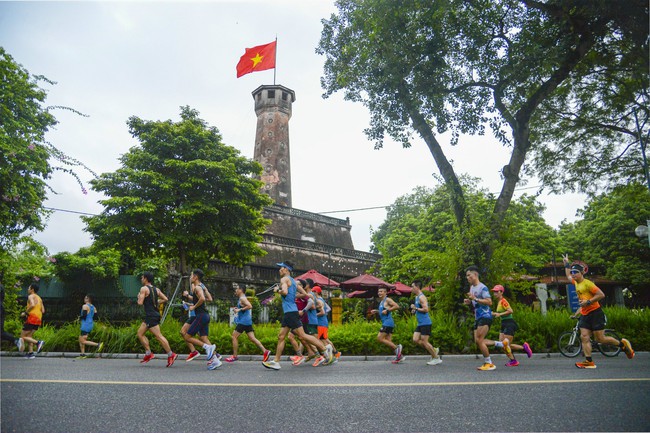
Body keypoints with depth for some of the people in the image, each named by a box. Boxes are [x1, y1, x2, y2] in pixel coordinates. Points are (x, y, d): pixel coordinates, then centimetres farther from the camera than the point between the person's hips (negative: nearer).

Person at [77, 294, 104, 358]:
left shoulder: (85, 306, -12)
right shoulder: (93, 307, 11)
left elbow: (84, 316, -22)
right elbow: (95, 317, 10)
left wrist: (79, 317, -3)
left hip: (85, 326, -9)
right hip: (91, 325, 9)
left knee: (83, 341, -5)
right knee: (80, 339, 17)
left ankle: (98, 345, -16)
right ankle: (82, 354, 14)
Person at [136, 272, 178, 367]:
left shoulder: (144, 289, -9)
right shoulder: (156, 289, 13)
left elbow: (140, 303, -15)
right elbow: (165, 299, 12)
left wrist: (139, 297, 4)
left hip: (151, 316, -9)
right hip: (155, 314, 9)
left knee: (159, 336, -10)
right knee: (140, 333, 16)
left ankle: (171, 355, -12)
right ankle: (148, 353, 13)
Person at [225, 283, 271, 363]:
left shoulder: (242, 298, -11)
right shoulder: (241, 298, 20)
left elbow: (250, 306, -26)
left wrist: (240, 309, -20)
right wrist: (237, 309, 20)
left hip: (243, 321, -10)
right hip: (248, 321, 10)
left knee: (234, 337, -2)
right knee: (252, 338, 3)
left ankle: (234, 356, 4)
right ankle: (265, 351, -5)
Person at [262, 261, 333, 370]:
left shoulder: (284, 279, -7)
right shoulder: (292, 280, 20)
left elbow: (285, 292, -25)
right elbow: (304, 294, 20)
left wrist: (277, 290, -8)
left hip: (290, 311, -10)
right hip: (289, 312, 10)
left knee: (302, 335, -9)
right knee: (281, 336, 9)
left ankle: (325, 349, -4)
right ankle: (276, 361, 12)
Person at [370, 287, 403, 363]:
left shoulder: (387, 300, -8)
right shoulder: (381, 302, 19)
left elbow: (397, 306, -20)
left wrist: (387, 310, -19)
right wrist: (376, 311, 17)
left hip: (388, 322, -10)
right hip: (385, 323, 10)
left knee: (379, 338, -11)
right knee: (388, 341, 7)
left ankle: (396, 347, -6)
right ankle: (399, 356, 10)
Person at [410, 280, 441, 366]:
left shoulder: (421, 297, -15)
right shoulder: (417, 297, 16)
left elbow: (426, 309, -24)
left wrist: (415, 308, -16)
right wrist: (414, 310, 10)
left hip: (425, 323, -10)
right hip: (420, 323, 10)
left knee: (424, 342, -5)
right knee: (415, 340, 6)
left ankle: (436, 358, 8)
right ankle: (434, 350, 17)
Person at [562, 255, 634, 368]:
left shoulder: (587, 283, -14)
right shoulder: (576, 283, 10)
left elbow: (601, 295, -19)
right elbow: (568, 276, 32)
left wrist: (588, 302, -22)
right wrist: (566, 264, 33)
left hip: (595, 313, -8)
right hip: (585, 315, 8)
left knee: (600, 339, -4)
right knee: (584, 337, -4)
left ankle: (622, 344, 20)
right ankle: (589, 361, -5)